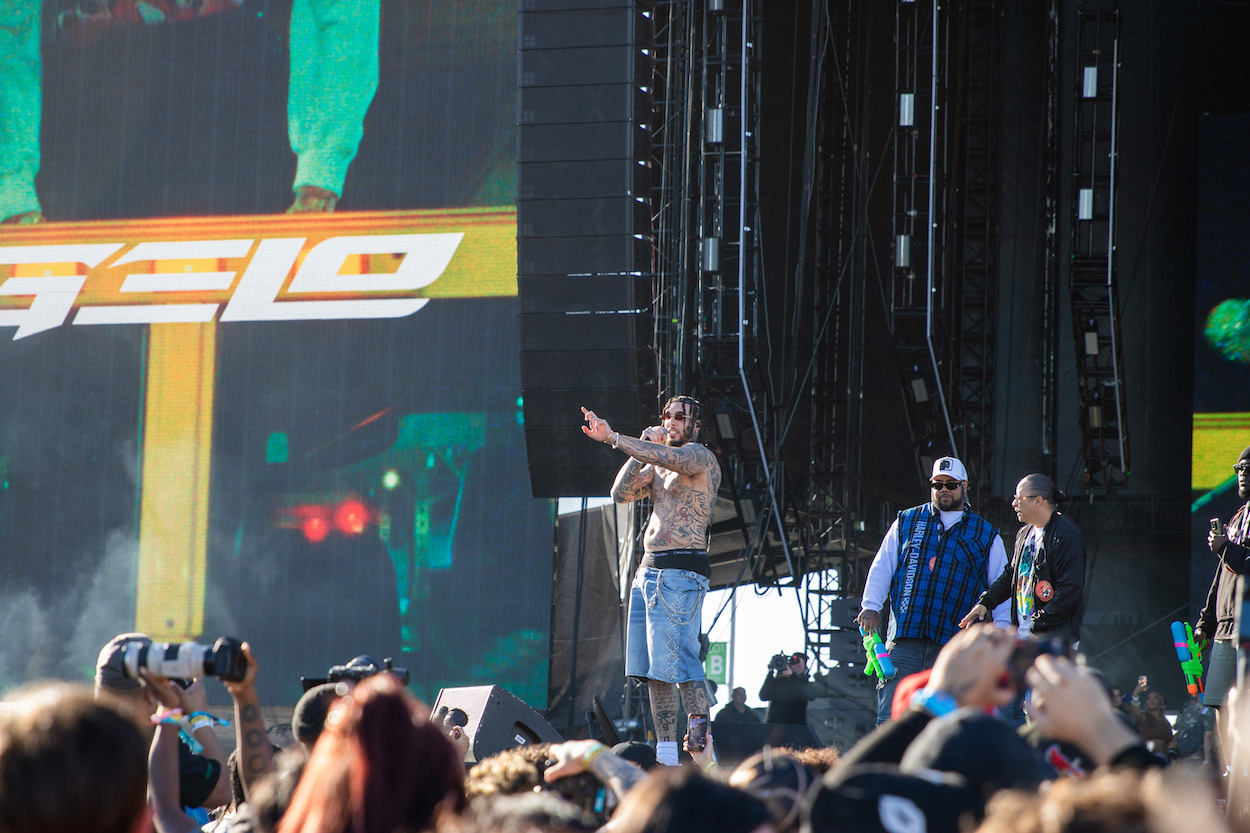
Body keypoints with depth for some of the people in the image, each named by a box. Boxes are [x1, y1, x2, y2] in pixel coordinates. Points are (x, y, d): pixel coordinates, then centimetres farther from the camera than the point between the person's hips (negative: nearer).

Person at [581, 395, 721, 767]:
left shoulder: (700, 457, -5)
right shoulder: (659, 465, 21)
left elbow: (666, 457, -25)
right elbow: (621, 493, 12)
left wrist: (612, 438, -32)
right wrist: (642, 447, 2)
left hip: (681, 572, -9)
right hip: (649, 569, 9)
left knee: (680, 664, -16)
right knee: (653, 669, 5)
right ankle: (666, 756, 6)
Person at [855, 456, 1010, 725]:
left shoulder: (986, 536, 15)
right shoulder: (906, 522, 17)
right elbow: (882, 568, 15)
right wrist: (871, 607, 0)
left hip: (954, 644, 0)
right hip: (905, 638, 0)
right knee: (891, 718, -12)